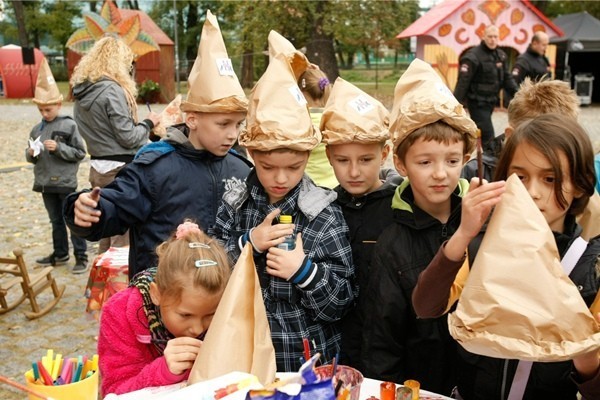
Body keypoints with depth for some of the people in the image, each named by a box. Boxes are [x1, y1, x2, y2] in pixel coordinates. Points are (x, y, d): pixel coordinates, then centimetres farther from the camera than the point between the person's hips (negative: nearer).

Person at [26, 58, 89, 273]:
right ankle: (60, 253, 29)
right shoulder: (37, 129, 7)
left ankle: (81, 256, 8)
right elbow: (30, 157, 14)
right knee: (56, 220, 17)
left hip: (66, 183, -5)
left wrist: (58, 148, -19)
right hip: (45, 183, 6)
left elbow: (80, 153, -9)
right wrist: (31, 154, -8)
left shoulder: (69, 125, -8)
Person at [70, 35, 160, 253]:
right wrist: (148, 123, 0)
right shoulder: (112, 90, -16)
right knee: (124, 237, -1)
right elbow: (128, 137, -16)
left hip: (98, 167, 8)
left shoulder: (82, 92, 9)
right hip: (119, 169, -8)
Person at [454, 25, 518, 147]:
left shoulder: (501, 55, 11)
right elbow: (463, 81, -18)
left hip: (491, 101, 8)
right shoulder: (473, 56, -13)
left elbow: (507, 78, 15)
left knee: (478, 133, 17)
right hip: (477, 102, -7)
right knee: (487, 136, -10)